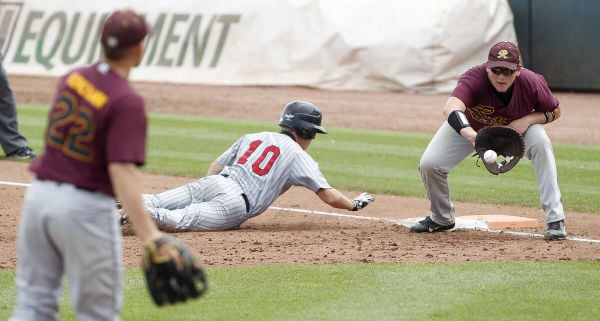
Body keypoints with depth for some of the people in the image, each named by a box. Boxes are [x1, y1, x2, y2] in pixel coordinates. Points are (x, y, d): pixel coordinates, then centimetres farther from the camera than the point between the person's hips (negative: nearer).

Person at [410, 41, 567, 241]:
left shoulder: (532, 84, -33)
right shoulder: (474, 79, -41)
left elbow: (555, 112, -12)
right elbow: (451, 108, -61)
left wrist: (528, 120, -32)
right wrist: (471, 136, -81)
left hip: (518, 126, 0)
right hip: (469, 125, 0)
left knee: (540, 142, -29)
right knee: (429, 164, -13)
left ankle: (555, 220, -21)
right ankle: (441, 219, 18)